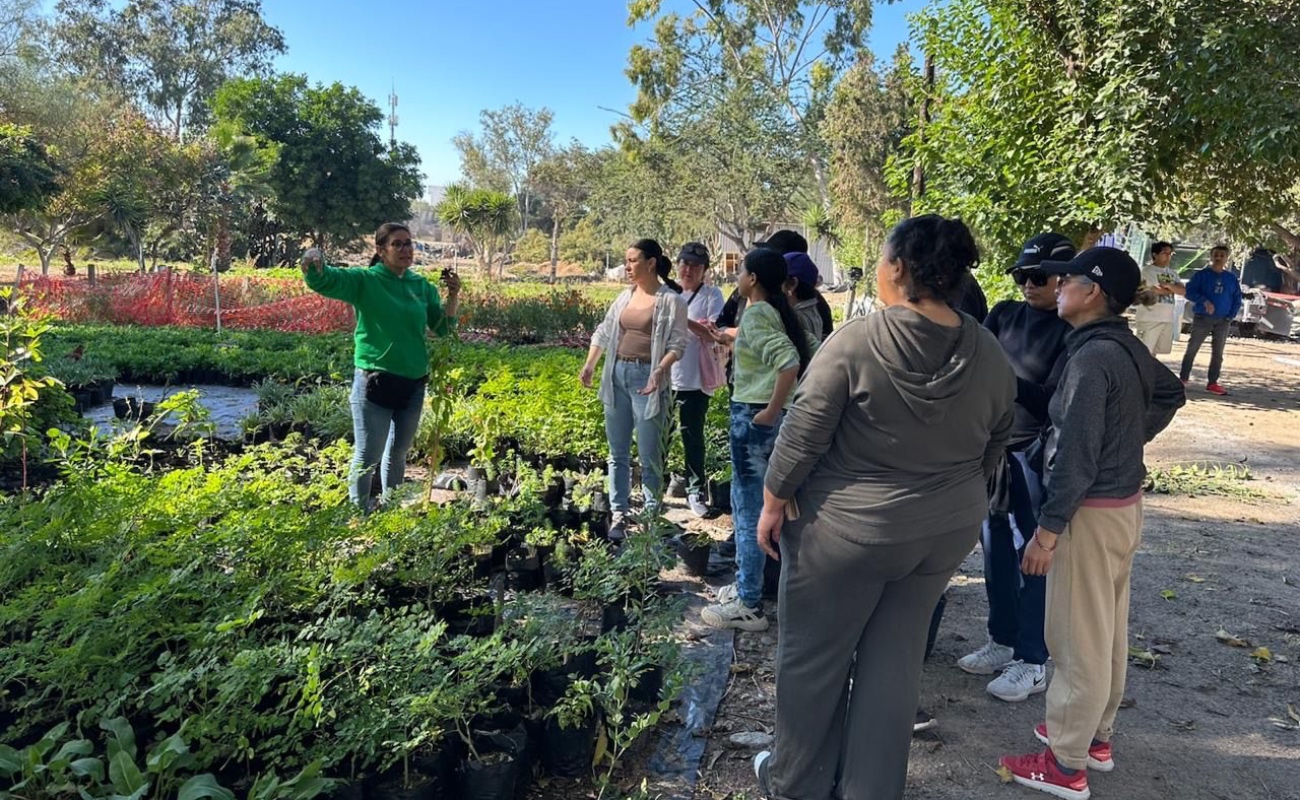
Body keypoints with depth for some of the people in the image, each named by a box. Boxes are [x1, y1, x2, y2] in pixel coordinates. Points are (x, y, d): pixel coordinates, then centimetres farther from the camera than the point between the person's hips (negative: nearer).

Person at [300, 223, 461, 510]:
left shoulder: (422, 285, 6)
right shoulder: (365, 281, -7)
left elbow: (443, 328, 6)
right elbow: (322, 280, -20)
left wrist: (453, 297, -11)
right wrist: (313, 265, -43)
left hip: (413, 383, 5)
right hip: (374, 381, -5)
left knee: (398, 453, 19)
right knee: (368, 456, 0)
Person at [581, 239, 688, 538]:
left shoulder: (671, 300, -7)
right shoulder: (625, 296, 11)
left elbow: (677, 344, -12)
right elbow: (603, 332, 15)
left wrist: (659, 370, -27)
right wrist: (590, 365, 3)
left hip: (646, 377, -6)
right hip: (617, 374, 6)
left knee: (649, 454, 2)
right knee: (618, 452, 10)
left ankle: (651, 514, 16)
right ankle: (619, 513, 20)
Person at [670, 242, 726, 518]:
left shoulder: (712, 295, -1)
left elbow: (714, 335, -12)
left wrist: (685, 320, -23)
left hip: (695, 379, -3)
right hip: (664, 376, 4)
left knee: (692, 436, 2)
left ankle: (696, 490, 14)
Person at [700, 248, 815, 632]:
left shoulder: (756, 314, -15)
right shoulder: (778, 312, 12)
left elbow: (788, 362, -29)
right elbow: (812, 354, 14)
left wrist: (770, 411, -20)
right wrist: (786, 402, 13)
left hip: (753, 417, -10)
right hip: (765, 415, 10)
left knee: (750, 509, -1)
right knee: (745, 503, 20)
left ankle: (748, 605, 9)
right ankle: (746, 585, 32)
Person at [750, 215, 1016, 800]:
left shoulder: (856, 341, -19)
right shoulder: (990, 355, -3)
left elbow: (802, 435, -16)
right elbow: (992, 452, 8)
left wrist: (774, 503, -3)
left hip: (847, 528, -5)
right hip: (947, 529, 6)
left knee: (813, 657, 14)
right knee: (894, 659, 19)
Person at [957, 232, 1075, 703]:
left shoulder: (1071, 331, -10)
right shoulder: (1004, 314, 8)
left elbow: (1051, 401, -16)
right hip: (992, 446, 6)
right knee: (996, 551, 15)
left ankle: (1032, 662, 15)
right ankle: (1002, 642, 31)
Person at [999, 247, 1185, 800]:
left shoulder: (1092, 357, -23)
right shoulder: (1127, 347, 5)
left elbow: (1076, 454, -25)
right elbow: (1170, 394, 23)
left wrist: (1048, 528, -21)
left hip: (1093, 511, -9)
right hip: (1124, 502, 10)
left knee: (1078, 637, 1)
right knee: (1107, 630, 20)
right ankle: (1096, 736, 36)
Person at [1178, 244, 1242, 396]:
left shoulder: (1231, 278, 9)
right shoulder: (1201, 275, 0)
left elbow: (1237, 299, 12)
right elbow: (1189, 291, -9)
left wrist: (1231, 316, -1)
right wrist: (1204, 301, -23)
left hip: (1222, 321, 3)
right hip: (1202, 318, -3)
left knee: (1217, 353, 5)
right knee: (1192, 349, -2)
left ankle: (1212, 383, 10)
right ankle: (1183, 379, 4)